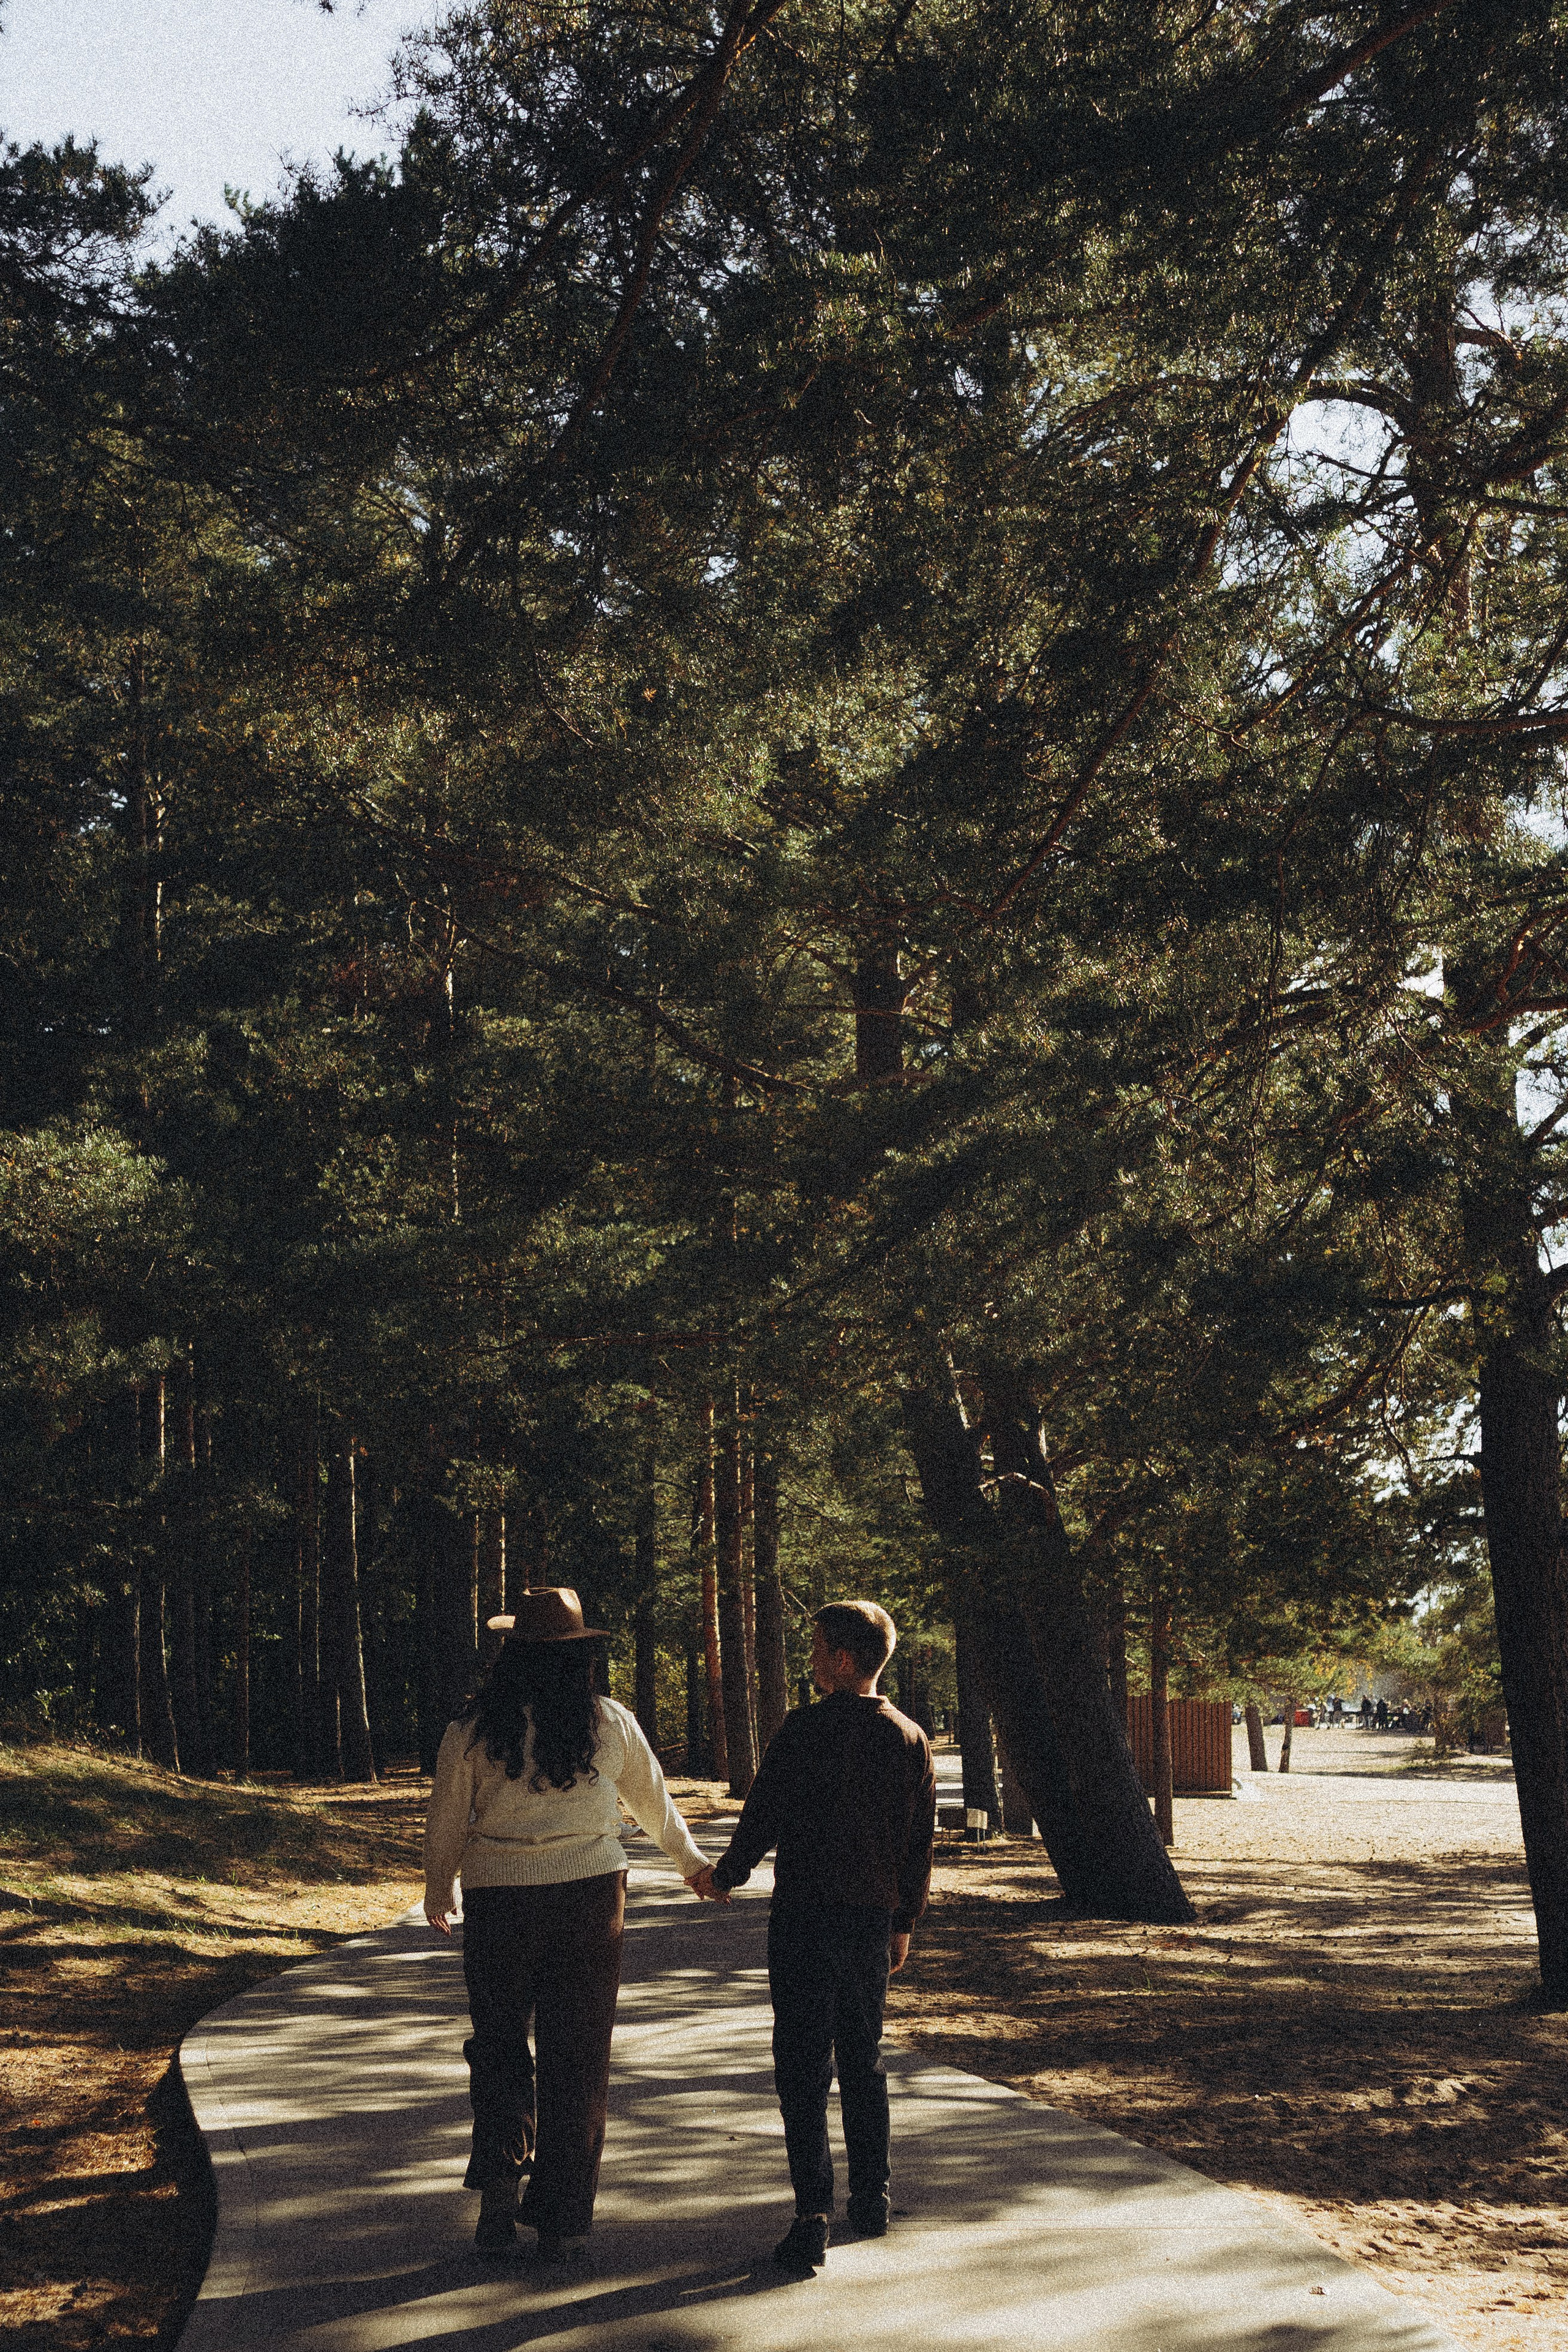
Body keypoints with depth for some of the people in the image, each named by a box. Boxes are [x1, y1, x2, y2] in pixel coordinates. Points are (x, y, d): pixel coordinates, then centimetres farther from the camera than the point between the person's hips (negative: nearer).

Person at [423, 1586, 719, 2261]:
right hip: (591, 1895, 1)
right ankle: (563, 2220, 11)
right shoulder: (611, 1724, 0)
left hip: (500, 1901, -1)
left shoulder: (473, 1730, -5)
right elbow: (655, 1802, 15)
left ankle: (500, 2178, 1)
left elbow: (446, 1822, 4)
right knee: (577, 2054, 8)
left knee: (500, 2043, 18)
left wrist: (439, 1894, 23)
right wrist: (691, 1862, 33)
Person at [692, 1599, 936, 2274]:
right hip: (873, 1918, 5)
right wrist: (904, 1924, 20)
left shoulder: (807, 1730, -13)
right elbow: (920, 1843, 10)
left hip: (805, 1914, -5)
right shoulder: (910, 1739, 5)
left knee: (803, 2067, -3)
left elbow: (763, 1814, -9)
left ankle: (813, 2216, -10)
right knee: (864, 2061, 19)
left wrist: (724, 1876, 9)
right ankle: (871, 2200, 26)